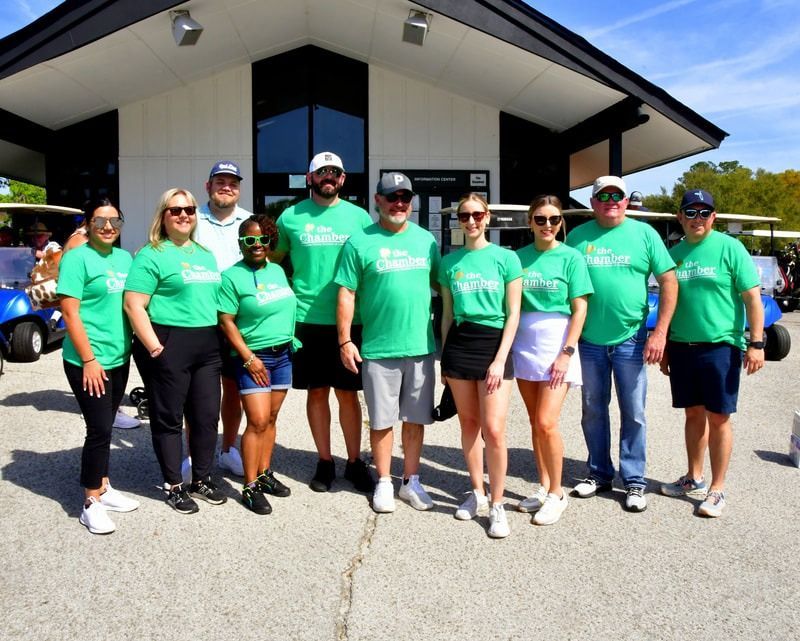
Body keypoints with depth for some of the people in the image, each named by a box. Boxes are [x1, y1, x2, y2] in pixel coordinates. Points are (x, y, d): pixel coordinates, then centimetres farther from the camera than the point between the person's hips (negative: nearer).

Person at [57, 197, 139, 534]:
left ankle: (103, 489, 28)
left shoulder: (125, 258, 11)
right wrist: (89, 359, -17)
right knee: (99, 429, -5)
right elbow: (70, 313, -14)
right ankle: (91, 503, 9)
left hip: (119, 358, 6)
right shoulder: (77, 258, -9)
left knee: (105, 427, 16)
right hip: (88, 361, -6)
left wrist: (134, 346, 11)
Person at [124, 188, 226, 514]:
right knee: (168, 418, 5)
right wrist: (154, 347, -18)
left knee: (207, 416, 11)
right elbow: (133, 305, -12)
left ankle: (202, 480, 27)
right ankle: (173, 486, 18)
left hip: (207, 345, 7)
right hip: (168, 345, -7)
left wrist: (219, 338, 16)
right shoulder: (151, 255, -6)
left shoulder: (205, 254, 17)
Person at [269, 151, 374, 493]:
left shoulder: (359, 216, 4)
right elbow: (275, 259, 16)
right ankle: (324, 461, 23)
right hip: (307, 320, 0)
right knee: (316, 392, 8)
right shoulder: (290, 217, 4)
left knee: (348, 393, 6)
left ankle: (354, 461, 20)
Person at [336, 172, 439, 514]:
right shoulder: (360, 243, -3)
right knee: (382, 421, 8)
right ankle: (383, 483, 23)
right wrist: (345, 341, -8)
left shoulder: (426, 239, 8)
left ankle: (411, 481, 26)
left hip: (421, 347, 3)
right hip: (378, 349, -3)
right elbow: (346, 294, -3)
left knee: (415, 419, 12)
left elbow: (440, 285, 15)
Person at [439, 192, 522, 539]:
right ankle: (477, 493, 27)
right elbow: (447, 314, 13)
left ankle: (497, 504, 9)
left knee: (494, 429, -6)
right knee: (468, 423, 10)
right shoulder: (449, 262, 8)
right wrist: (444, 356, 10)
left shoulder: (505, 258, -1)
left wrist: (500, 359, -10)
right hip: (458, 344, 3)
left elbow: (513, 313, -2)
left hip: (494, 343, -3)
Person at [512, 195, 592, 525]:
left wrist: (567, 352, -13)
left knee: (546, 423, -8)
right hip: (524, 346, 4)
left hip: (556, 346, -4)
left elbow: (580, 309, -5)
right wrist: (507, 347, 1)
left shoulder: (571, 257, -3)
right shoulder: (519, 257, 6)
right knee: (535, 422, 10)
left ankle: (557, 493, 10)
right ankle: (544, 487, 24)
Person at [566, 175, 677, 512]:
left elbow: (669, 282, -2)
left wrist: (660, 332, -9)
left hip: (630, 339, -2)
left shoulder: (644, 233, 0)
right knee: (593, 411, 12)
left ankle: (634, 480, 17)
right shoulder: (578, 236, 5)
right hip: (588, 340, 2)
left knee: (633, 413, 5)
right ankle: (599, 473, 27)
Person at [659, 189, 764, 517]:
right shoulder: (674, 253, 10)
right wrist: (664, 347, 16)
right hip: (681, 347, 4)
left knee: (718, 418, 1)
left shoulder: (729, 248, -4)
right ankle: (694, 479, 27)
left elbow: (753, 297, -6)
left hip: (720, 347, -4)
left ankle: (717, 490, 12)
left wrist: (756, 343, -12)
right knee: (694, 414, 13)